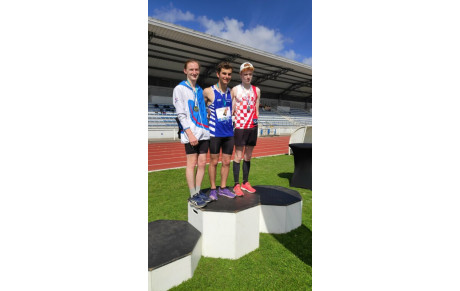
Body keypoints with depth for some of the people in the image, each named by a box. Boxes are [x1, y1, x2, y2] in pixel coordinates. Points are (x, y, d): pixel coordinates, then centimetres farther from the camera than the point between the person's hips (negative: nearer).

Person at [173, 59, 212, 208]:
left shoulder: (200, 90, 18)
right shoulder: (179, 89, 1)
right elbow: (180, 114, -7)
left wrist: (206, 128, 8)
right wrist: (190, 133, -16)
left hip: (203, 132, 6)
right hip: (190, 133, -5)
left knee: (202, 163, 7)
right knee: (192, 163, -1)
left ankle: (198, 191, 20)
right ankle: (193, 196, 10)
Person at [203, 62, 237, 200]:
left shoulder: (231, 92, 10)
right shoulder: (208, 91, -5)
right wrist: (207, 112, -4)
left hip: (229, 132, 5)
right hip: (215, 133, -4)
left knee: (226, 162, 10)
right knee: (214, 162, 5)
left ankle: (223, 188, 25)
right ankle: (213, 189, 20)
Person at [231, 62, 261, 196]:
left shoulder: (256, 90, 14)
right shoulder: (235, 90, 3)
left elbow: (256, 109, 17)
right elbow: (231, 109, 1)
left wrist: (256, 121, 6)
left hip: (252, 127, 4)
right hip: (240, 126, -4)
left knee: (248, 156, 9)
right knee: (238, 156, -2)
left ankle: (246, 182, 20)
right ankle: (236, 185, 6)